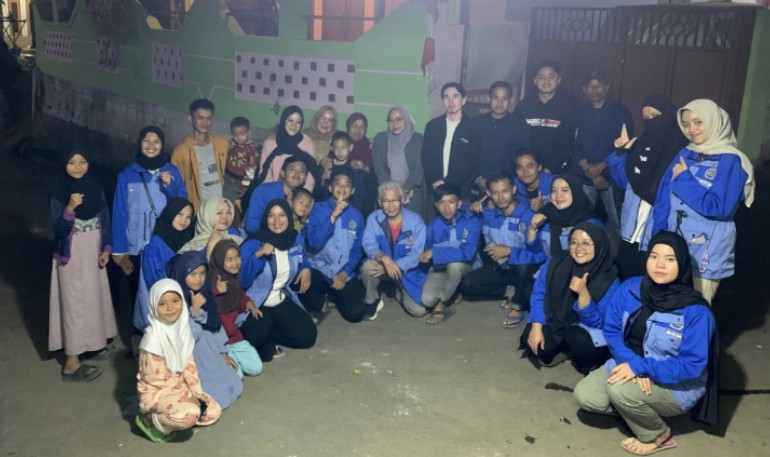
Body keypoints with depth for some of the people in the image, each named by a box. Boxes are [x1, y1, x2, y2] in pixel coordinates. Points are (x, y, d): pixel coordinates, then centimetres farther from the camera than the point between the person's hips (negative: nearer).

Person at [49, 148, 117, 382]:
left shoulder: (95, 188, 1)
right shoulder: (58, 193, -14)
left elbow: (105, 220, 8)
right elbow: (60, 230, -19)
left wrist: (106, 248, 1)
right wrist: (70, 208, -34)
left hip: (93, 251, 6)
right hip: (72, 255, -6)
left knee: (95, 297, 16)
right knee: (75, 304, -3)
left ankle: (95, 343, 35)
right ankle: (71, 362, 5)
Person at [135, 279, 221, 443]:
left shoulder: (182, 328, -2)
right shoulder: (154, 337, -24)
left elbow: (189, 365, 4)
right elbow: (157, 378, -21)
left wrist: (196, 392, -6)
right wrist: (187, 394, -15)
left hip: (178, 387, 8)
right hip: (156, 391, -8)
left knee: (214, 411, 2)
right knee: (189, 414, -31)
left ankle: (167, 418, 8)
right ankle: (152, 420, -5)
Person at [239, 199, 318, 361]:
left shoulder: (297, 240, -1)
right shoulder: (252, 244, -19)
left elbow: (300, 262, 22)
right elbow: (241, 282, -27)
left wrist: (306, 269, -2)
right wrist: (258, 255, -37)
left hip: (281, 301, 6)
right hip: (254, 304, -6)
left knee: (307, 335, -5)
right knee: (259, 337, -33)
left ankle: (266, 334, 12)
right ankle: (259, 336, 4)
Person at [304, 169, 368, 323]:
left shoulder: (356, 215, 5)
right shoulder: (318, 209, -4)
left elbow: (357, 250, 6)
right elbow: (315, 243, -17)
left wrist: (345, 273, -9)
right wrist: (333, 216, -21)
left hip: (344, 274, 2)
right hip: (318, 270, -2)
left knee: (354, 313, -16)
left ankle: (332, 295, 19)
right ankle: (323, 304, -1)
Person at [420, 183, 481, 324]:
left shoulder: (472, 222, -20)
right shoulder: (433, 226, -10)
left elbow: (467, 253, -32)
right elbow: (427, 256, 5)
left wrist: (435, 252, -30)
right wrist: (427, 257, -15)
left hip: (463, 267, -2)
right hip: (440, 267, 2)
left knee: (454, 265, -39)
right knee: (428, 299, -24)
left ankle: (441, 305, -14)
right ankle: (452, 292, 13)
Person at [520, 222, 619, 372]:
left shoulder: (609, 279, -20)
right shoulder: (556, 262, -13)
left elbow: (597, 323, -21)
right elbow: (539, 295, -7)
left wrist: (583, 293, -35)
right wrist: (536, 327, -19)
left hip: (589, 330, -3)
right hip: (556, 321, 3)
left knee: (578, 339, -35)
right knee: (533, 341, -22)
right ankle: (565, 350, 9)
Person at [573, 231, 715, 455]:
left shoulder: (695, 311, -23)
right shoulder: (630, 288, -10)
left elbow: (693, 365, -22)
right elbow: (611, 329, -5)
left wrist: (641, 367, -30)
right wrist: (631, 362, -23)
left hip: (676, 385, -5)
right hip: (630, 364, 5)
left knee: (620, 390, -31)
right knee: (584, 395, -15)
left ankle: (656, 435, 0)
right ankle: (638, 410, 11)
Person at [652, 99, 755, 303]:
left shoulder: (730, 161, -11)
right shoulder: (684, 155, 7)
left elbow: (720, 208, -22)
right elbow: (663, 200, 8)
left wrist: (684, 179, -15)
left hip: (706, 254, -6)